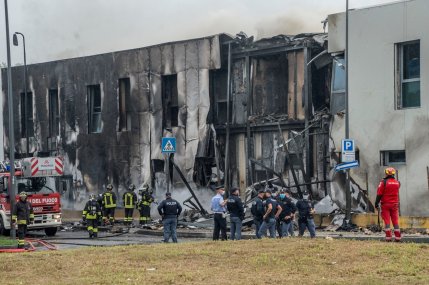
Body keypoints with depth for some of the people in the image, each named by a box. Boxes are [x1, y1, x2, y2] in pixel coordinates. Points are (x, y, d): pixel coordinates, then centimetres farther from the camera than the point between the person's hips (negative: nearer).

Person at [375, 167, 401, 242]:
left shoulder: (384, 182, -10)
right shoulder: (397, 183, 3)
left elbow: (379, 194, -10)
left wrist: (376, 203, -3)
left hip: (385, 204, -3)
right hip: (395, 204, 3)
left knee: (387, 221, -1)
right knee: (395, 221, 6)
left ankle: (388, 237, -6)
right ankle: (398, 237, 4)